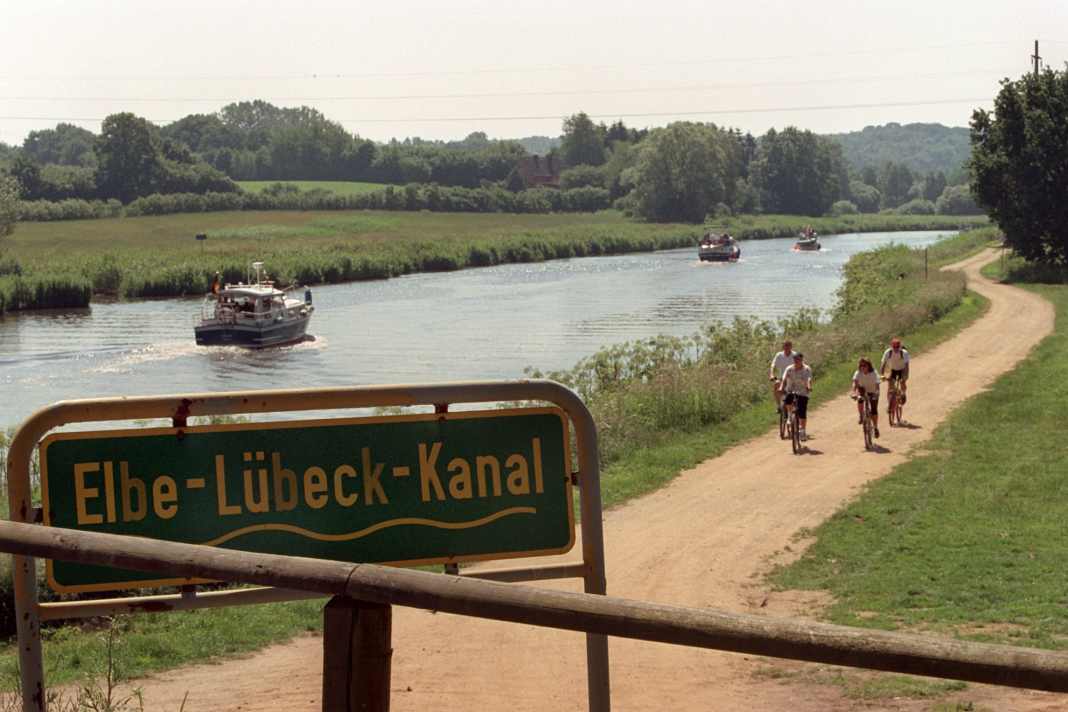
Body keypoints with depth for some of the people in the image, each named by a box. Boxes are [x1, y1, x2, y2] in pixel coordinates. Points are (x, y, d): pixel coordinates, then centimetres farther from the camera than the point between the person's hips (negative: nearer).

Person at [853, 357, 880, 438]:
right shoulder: (858, 373, -24)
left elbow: (877, 385, -37)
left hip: (872, 392, -1)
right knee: (860, 398, -35)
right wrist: (854, 393, -53)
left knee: (874, 410, -7)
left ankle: (876, 428, 13)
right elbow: (855, 383, -36)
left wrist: (876, 393, -55)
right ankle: (860, 416, -17)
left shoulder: (874, 374, -28)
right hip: (863, 390, 1)